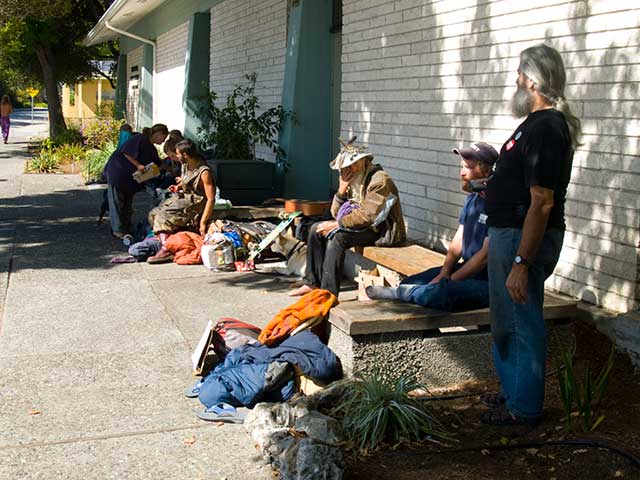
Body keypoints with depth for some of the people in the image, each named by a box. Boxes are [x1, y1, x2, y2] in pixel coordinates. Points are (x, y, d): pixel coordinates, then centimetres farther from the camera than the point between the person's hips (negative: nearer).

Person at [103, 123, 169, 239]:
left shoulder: (152, 150, 13)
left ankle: (126, 229, 19)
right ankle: (118, 230, 0)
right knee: (117, 202, -3)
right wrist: (138, 165, -20)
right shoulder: (140, 139, -15)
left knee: (128, 204, 12)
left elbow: (159, 165, 20)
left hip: (130, 178, 9)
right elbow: (126, 152, -20)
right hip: (117, 171, -9)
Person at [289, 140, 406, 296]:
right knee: (316, 229, 0)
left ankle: (329, 292, -31)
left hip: (380, 230, -9)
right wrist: (342, 190, -7)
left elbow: (367, 215, -27)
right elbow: (336, 213, 10)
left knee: (337, 236, -31)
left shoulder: (380, 181, -17)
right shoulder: (355, 180, 10)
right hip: (360, 224, 9)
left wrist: (336, 224, -22)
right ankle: (312, 283, -1)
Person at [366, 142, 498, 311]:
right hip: (467, 270, 9)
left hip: (486, 282, -9)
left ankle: (399, 293, -11)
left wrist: (449, 280, -15)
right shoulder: (472, 198, 13)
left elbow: (485, 256, -19)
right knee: (411, 282, -2)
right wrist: (444, 273, -3)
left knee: (440, 292, -33)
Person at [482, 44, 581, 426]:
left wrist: (521, 263, -27)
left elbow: (542, 203, -26)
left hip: (524, 238, -11)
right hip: (511, 234, 11)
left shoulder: (544, 129, -22)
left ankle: (524, 408, 15)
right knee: (509, 321, 20)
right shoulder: (545, 122, 12)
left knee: (522, 323, 1)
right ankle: (515, 391, 35)